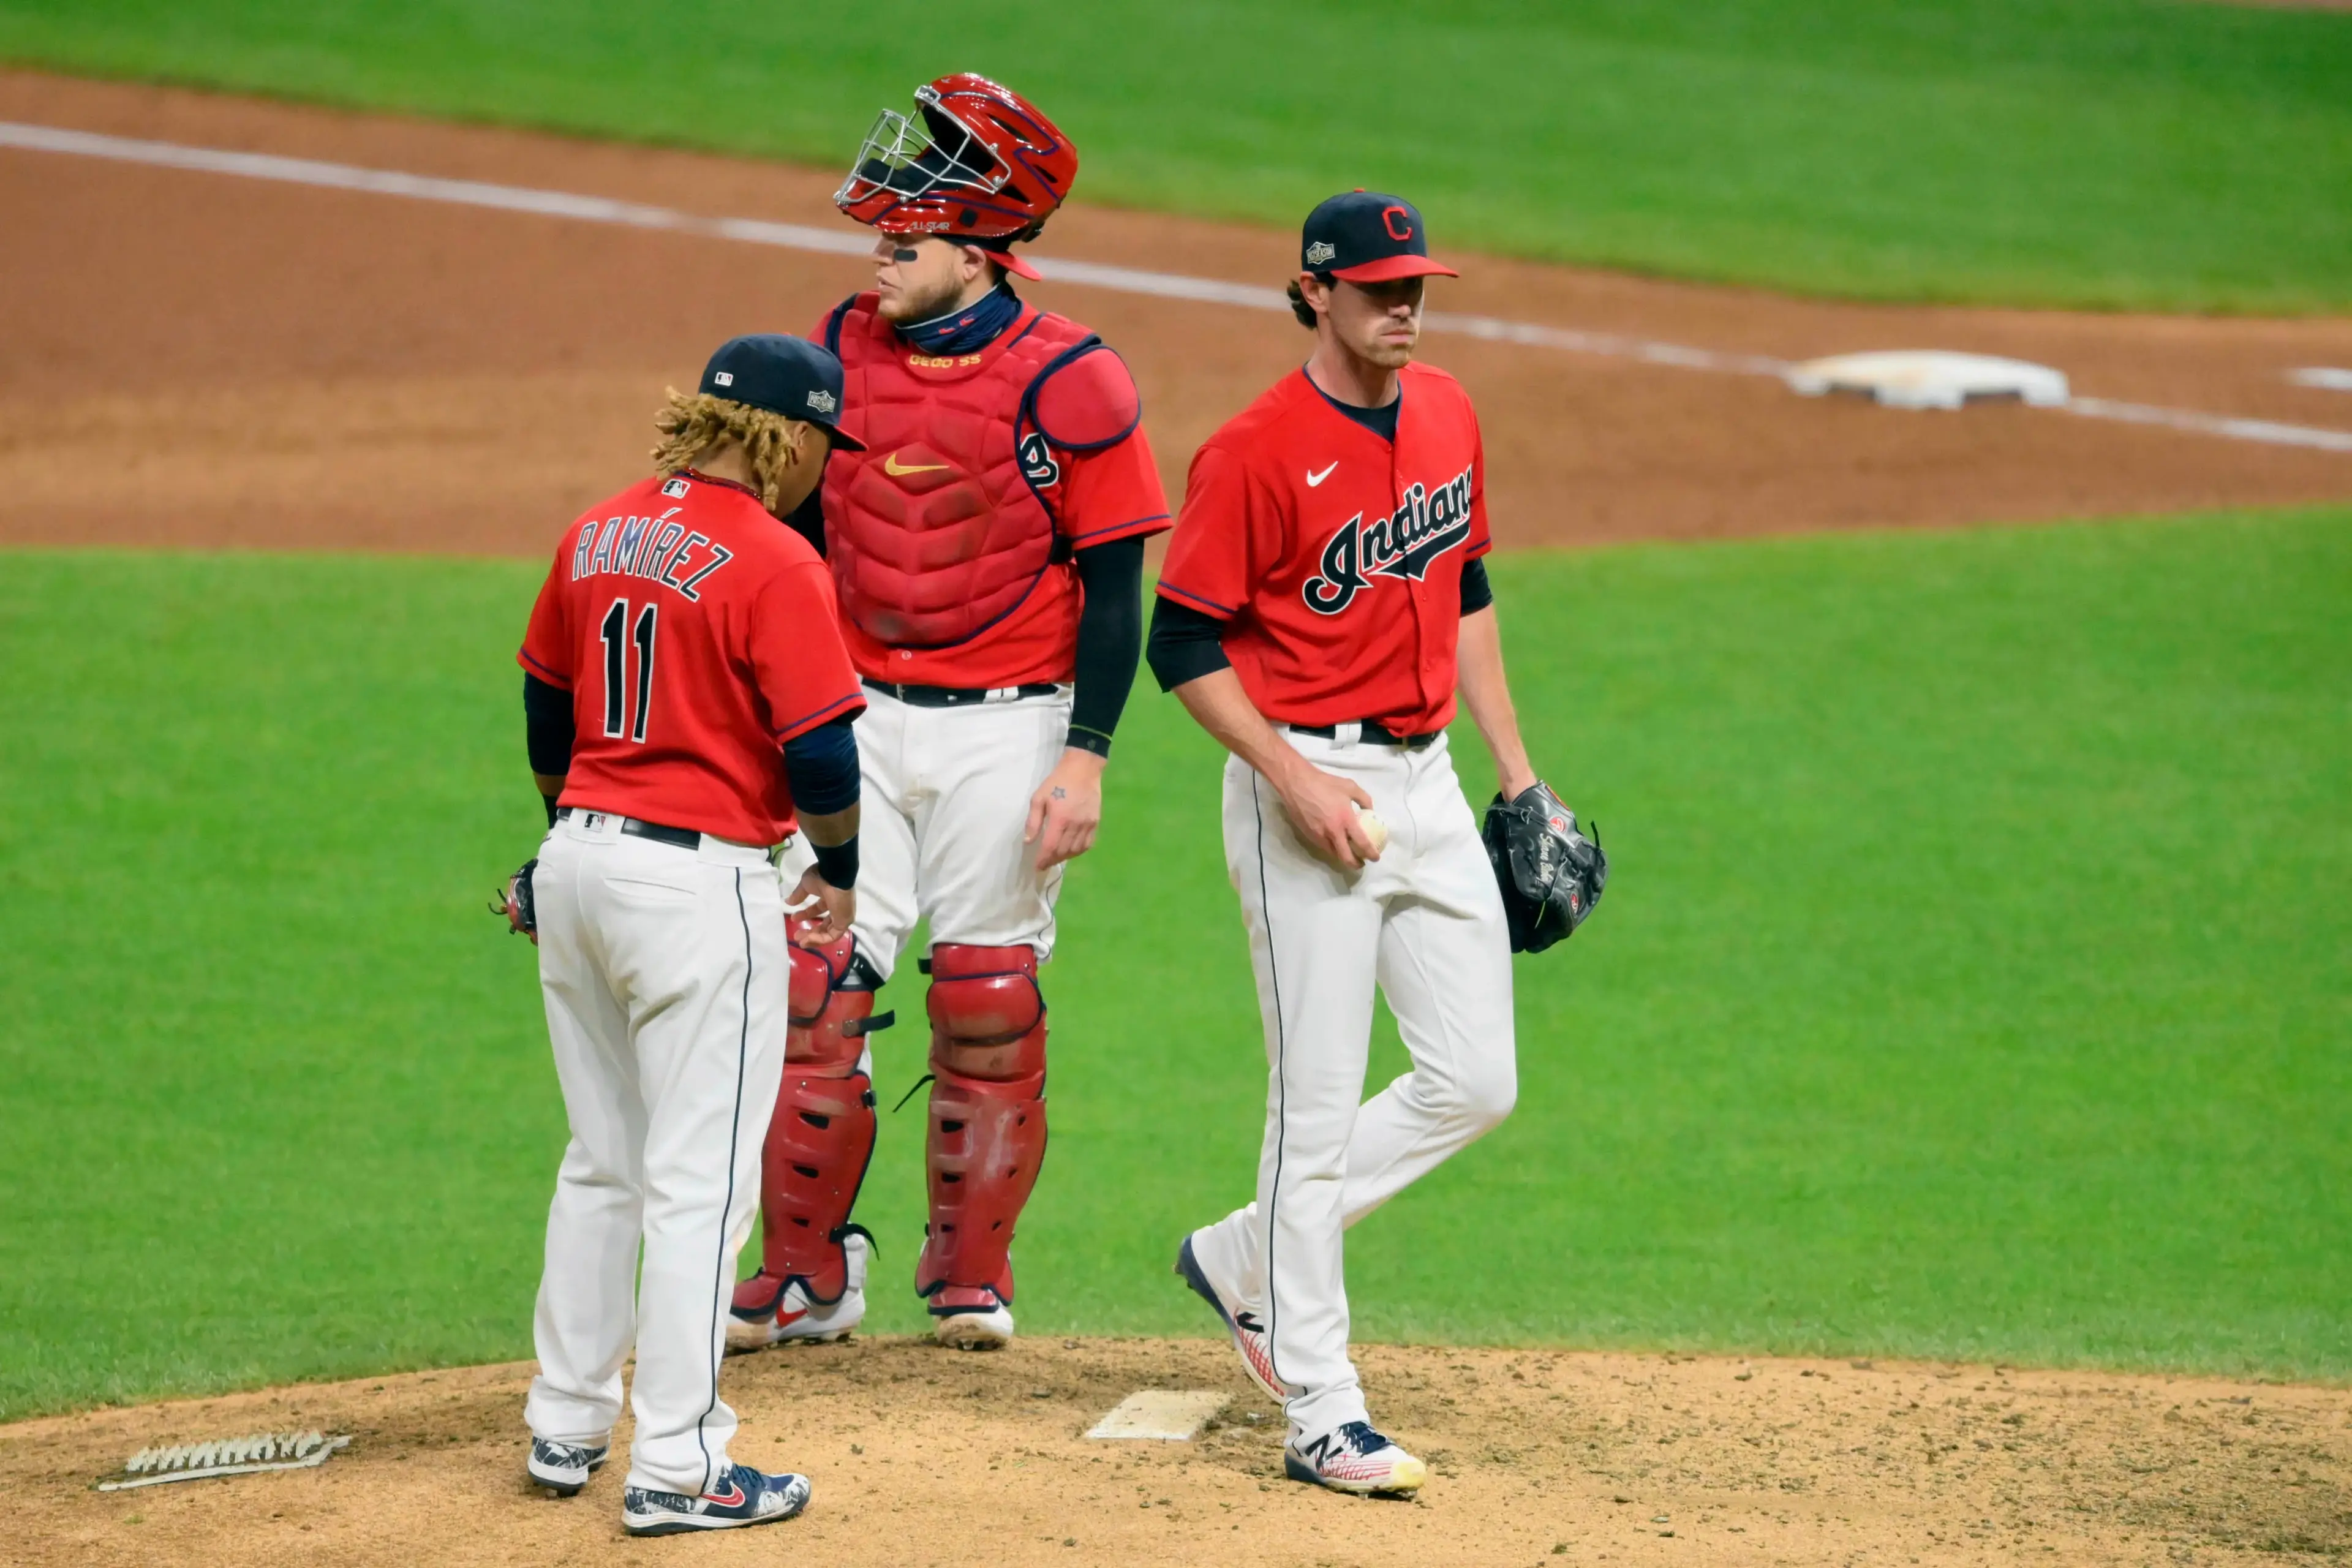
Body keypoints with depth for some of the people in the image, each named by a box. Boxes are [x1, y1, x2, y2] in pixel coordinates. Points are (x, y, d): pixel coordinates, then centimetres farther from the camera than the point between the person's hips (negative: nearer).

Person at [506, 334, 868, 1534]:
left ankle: (565, 1425, 26)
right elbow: (821, 750, -14)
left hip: (580, 860, 8)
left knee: (601, 1165, 19)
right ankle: (675, 1468, -2)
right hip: (702, 883, -7)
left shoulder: (597, 535, 8)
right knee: (699, 1182, -2)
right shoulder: (775, 562, -14)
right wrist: (838, 876, 3)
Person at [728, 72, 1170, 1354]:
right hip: (854, 719, 3)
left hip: (1007, 725, -3)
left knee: (988, 1003, 3)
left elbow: (1114, 584, -7)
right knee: (818, 988, -3)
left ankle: (970, 1273, 18)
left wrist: (1086, 757, -13)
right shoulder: (843, 348, 3)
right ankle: (807, 1278, 7)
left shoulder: (1069, 384, -10)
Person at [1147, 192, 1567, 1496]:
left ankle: (1244, 1261, 22)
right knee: (1318, 1103, -5)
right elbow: (1182, 643, -12)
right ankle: (1321, 1415, 1)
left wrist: (1514, 765, 18)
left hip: (1428, 782, 7)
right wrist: (1295, 780, -19)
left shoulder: (1446, 414, 9)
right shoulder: (1256, 453, -14)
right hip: (1306, 781, -7)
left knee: (1474, 1081, 5)